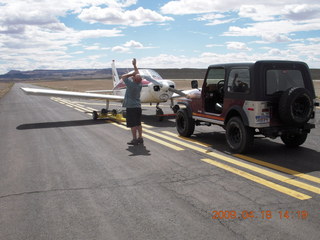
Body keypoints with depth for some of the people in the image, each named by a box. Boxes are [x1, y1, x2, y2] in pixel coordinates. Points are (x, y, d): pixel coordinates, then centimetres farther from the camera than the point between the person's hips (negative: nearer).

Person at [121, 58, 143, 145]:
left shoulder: (131, 84, -18)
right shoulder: (140, 84, 0)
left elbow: (123, 76, -7)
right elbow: (138, 74, 16)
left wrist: (133, 73, -4)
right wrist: (135, 65, 22)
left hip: (131, 107, -7)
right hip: (138, 106, 7)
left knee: (133, 125, -2)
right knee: (138, 123, 12)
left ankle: (135, 140, 1)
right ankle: (140, 138, 16)